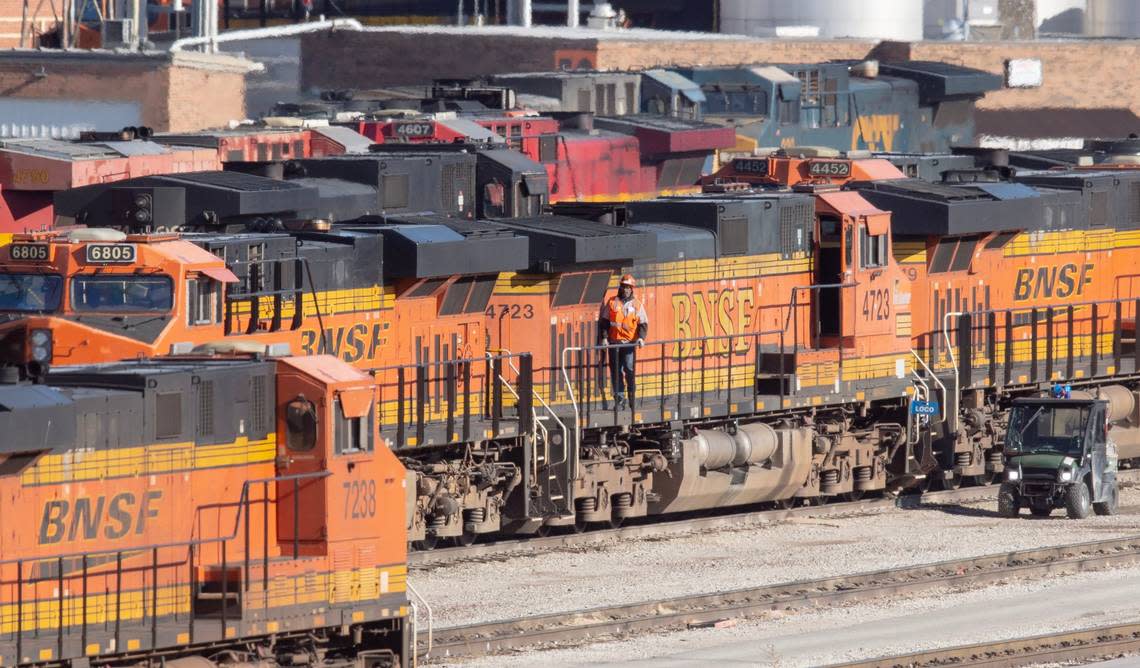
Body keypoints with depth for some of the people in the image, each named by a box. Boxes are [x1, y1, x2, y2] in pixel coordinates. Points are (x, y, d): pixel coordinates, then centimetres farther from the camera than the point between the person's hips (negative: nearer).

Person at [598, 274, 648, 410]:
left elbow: (643, 323, 5)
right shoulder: (612, 302, 9)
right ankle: (619, 400, 7)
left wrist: (641, 337, -12)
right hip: (614, 342, 2)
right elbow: (604, 321, 9)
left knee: (630, 370, -11)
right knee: (616, 372, 2)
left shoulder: (637, 304, 7)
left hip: (629, 343, -2)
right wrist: (604, 337, -2)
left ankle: (632, 397, 1)